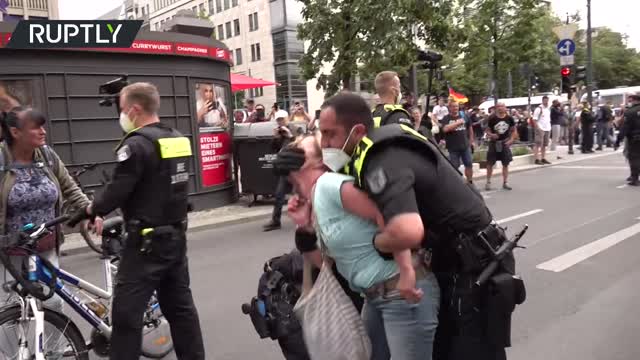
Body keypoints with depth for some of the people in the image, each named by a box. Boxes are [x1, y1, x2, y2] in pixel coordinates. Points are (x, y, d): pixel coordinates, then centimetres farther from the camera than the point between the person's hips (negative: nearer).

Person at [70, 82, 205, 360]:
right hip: (176, 235, 8)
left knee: (126, 313, 0)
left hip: (147, 241, -8)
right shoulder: (179, 140, 9)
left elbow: (118, 191, -18)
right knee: (180, 306, 16)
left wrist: (90, 210, 0)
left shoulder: (137, 144, -16)